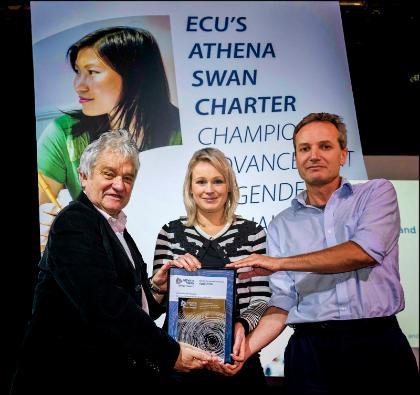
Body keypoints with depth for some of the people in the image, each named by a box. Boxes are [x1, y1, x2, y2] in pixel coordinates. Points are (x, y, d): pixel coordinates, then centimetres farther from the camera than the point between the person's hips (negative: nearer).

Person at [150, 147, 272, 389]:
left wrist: (242, 326, -21)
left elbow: (262, 299, -2)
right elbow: (156, 301, 5)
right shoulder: (171, 233, 4)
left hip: (235, 355, -1)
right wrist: (160, 282, -17)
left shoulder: (253, 233, 0)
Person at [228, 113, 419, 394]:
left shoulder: (377, 193, 5)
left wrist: (280, 262, -10)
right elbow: (283, 302, 5)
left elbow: (366, 252, -13)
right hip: (310, 354, 2)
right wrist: (244, 350, -12)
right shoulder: (282, 225, 11)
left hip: (379, 343, -2)